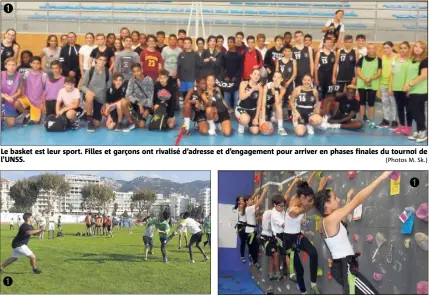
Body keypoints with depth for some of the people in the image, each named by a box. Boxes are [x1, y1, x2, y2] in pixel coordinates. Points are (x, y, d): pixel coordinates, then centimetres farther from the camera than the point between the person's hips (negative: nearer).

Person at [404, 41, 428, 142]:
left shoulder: (425, 60, -10)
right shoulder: (412, 60, 14)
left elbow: (424, 75, -19)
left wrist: (410, 84, -20)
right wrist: (408, 87, 12)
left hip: (420, 91, -8)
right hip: (413, 91, 8)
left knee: (416, 112, -8)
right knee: (415, 112, 10)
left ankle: (423, 131, 3)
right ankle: (419, 131, 17)